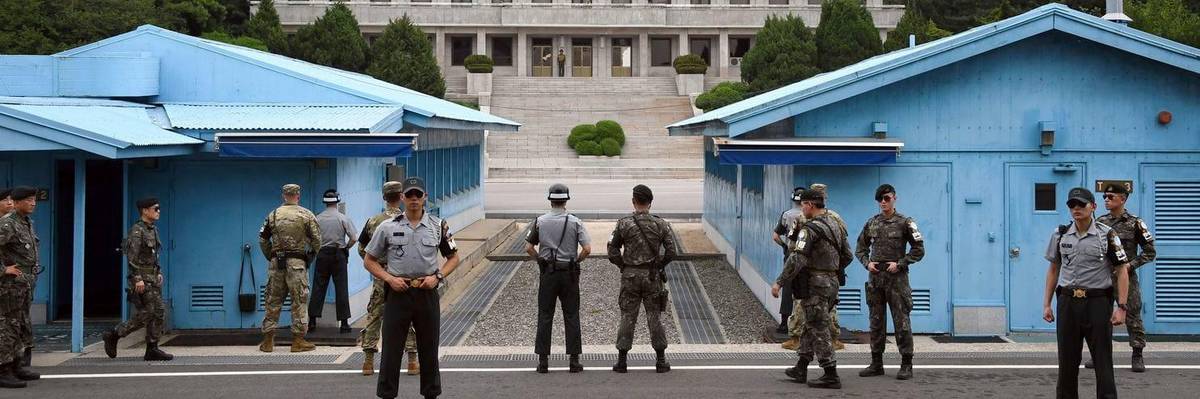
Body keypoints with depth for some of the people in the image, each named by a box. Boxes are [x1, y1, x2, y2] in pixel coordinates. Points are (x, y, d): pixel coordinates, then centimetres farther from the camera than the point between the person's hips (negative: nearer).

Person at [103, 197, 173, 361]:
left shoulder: (153, 230, 16)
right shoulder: (137, 230, -12)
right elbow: (132, 256, -19)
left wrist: (159, 273, 16)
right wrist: (138, 279, -24)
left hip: (153, 278, 9)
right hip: (141, 278, -9)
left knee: (159, 312, 4)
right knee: (146, 314, -9)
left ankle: (152, 350, 6)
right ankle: (113, 336, 4)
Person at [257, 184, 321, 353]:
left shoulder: (273, 215, 6)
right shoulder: (306, 215, -2)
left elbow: (262, 239, 8)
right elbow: (317, 239, -3)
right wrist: (311, 255, 12)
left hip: (276, 262, 3)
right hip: (297, 263, -3)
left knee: (272, 301, 9)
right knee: (299, 301, 2)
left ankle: (268, 340, 11)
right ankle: (298, 340, 2)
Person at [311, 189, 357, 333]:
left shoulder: (317, 218, -2)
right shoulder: (343, 218, -6)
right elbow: (353, 238, -10)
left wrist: (317, 249, 13)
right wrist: (345, 248, 8)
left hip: (322, 254, 2)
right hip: (339, 254, -2)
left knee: (318, 287, 7)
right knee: (341, 288, 2)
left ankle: (312, 320, 6)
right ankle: (344, 322, 0)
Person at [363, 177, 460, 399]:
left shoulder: (438, 226, 3)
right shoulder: (387, 227, 0)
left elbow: (453, 258, 11)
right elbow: (370, 260, 5)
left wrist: (437, 276, -5)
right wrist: (390, 279, -9)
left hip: (427, 293, 1)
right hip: (398, 292, -1)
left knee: (429, 348, 9)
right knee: (391, 348, 1)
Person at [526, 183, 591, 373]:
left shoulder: (540, 221, -2)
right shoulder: (575, 222, -4)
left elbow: (529, 248, -1)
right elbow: (587, 249, -10)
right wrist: (576, 261, 6)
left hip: (548, 272, 0)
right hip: (569, 273, 0)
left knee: (545, 316, 5)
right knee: (571, 316, 5)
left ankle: (543, 360, 3)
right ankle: (574, 360, 4)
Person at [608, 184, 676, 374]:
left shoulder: (624, 224, -5)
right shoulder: (660, 224, -3)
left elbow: (613, 252, -5)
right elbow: (671, 251, -5)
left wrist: (623, 265, 9)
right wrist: (659, 265, 9)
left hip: (630, 276, -1)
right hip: (653, 276, 1)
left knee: (627, 317, 5)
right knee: (654, 317, 6)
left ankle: (622, 360, 6)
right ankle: (661, 361, 8)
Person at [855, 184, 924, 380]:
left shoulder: (905, 223, -3)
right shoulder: (871, 223, 10)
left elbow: (919, 250, -3)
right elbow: (860, 247, 18)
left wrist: (900, 263, -11)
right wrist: (867, 262, 0)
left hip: (897, 278, -5)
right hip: (875, 278, 5)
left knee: (901, 322, -4)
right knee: (876, 322, 8)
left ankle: (906, 364, 1)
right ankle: (876, 363, 15)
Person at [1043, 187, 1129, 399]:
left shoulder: (1107, 235, -4)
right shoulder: (1060, 234, 6)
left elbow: (1122, 271, -4)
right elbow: (1053, 270, 15)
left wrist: (1121, 307, -11)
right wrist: (1046, 304, 10)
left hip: (1098, 302, -3)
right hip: (1067, 301, 3)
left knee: (1103, 360, -1)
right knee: (1067, 360, 8)